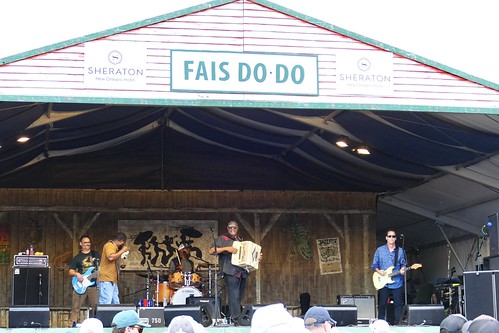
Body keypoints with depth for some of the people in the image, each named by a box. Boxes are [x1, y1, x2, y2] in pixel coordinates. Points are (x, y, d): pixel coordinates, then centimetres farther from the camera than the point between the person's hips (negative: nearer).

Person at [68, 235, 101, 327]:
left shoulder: (96, 254, 13)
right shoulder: (77, 257, 8)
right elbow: (70, 271, 6)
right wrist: (77, 274, -13)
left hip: (94, 284, 1)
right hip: (81, 285, -1)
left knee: (96, 307, -1)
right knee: (76, 307, -3)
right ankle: (72, 325, -1)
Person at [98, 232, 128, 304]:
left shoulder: (114, 247, 22)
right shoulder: (109, 245, -7)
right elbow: (111, 257, -26)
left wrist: (119, 265, 22)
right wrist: (122, 250, -15)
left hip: (113, 280, 11)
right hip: (107, 280, -11)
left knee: (115, 303, 7)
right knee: (106, 304, -15)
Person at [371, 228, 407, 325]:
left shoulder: (400, 251, 7)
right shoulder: (379, 250, 5)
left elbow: (403, 264, 11)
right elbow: (374, 265, 8)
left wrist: (403, 269, -10)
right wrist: (379, 271, -10)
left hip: (397, 283, 0)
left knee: (398, 304, 0)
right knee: (382, 304, 2)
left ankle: (398, 323, 7)